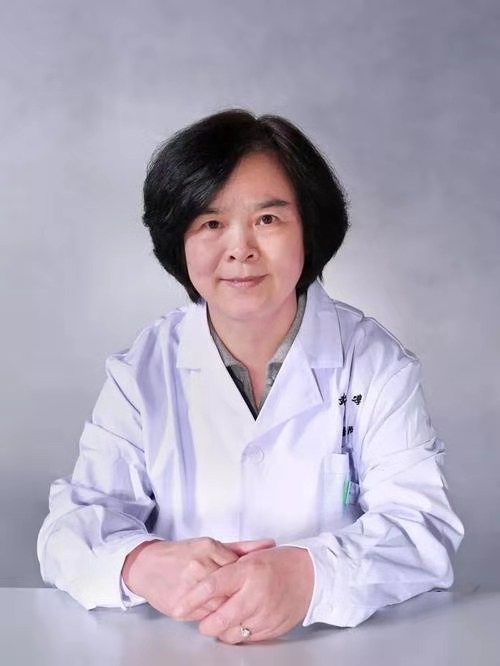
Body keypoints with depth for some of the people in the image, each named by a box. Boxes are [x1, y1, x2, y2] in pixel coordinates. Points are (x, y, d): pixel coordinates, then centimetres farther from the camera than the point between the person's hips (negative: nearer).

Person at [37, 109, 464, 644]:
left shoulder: (375, 362, -2)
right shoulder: (140, 373, 2)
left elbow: (425, 526, -10)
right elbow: (75, 523, -3)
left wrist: (311, 575, -31)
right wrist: (141, 564, -27)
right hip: (175, 647, 3)